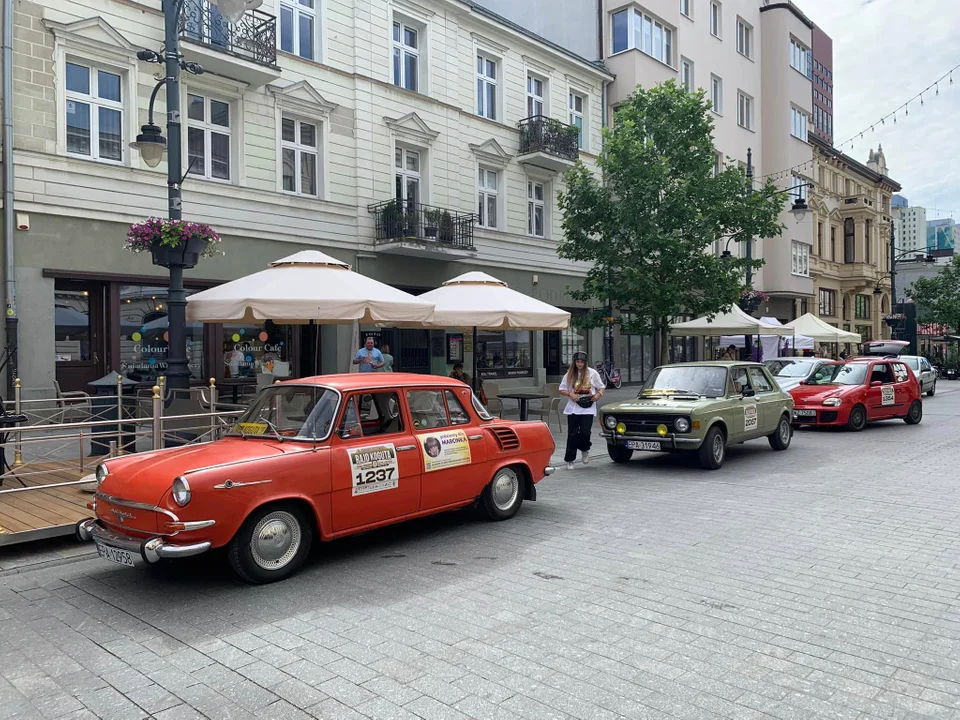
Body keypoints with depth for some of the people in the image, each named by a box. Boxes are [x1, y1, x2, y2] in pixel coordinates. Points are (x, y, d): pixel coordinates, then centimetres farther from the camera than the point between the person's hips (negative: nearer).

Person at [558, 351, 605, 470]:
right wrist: (570, 394, -11)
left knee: (585, 432, -11)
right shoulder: (569, 374, 4)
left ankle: (585, 450, 22)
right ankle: (569, 460, 13)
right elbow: (562, 390, 8)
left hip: (588, 408, -1)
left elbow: (601, 387, 11)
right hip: (573, 408, 1)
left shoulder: (592, 373, 2)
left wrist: (599, 394, -10)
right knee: (572, 434, 2)